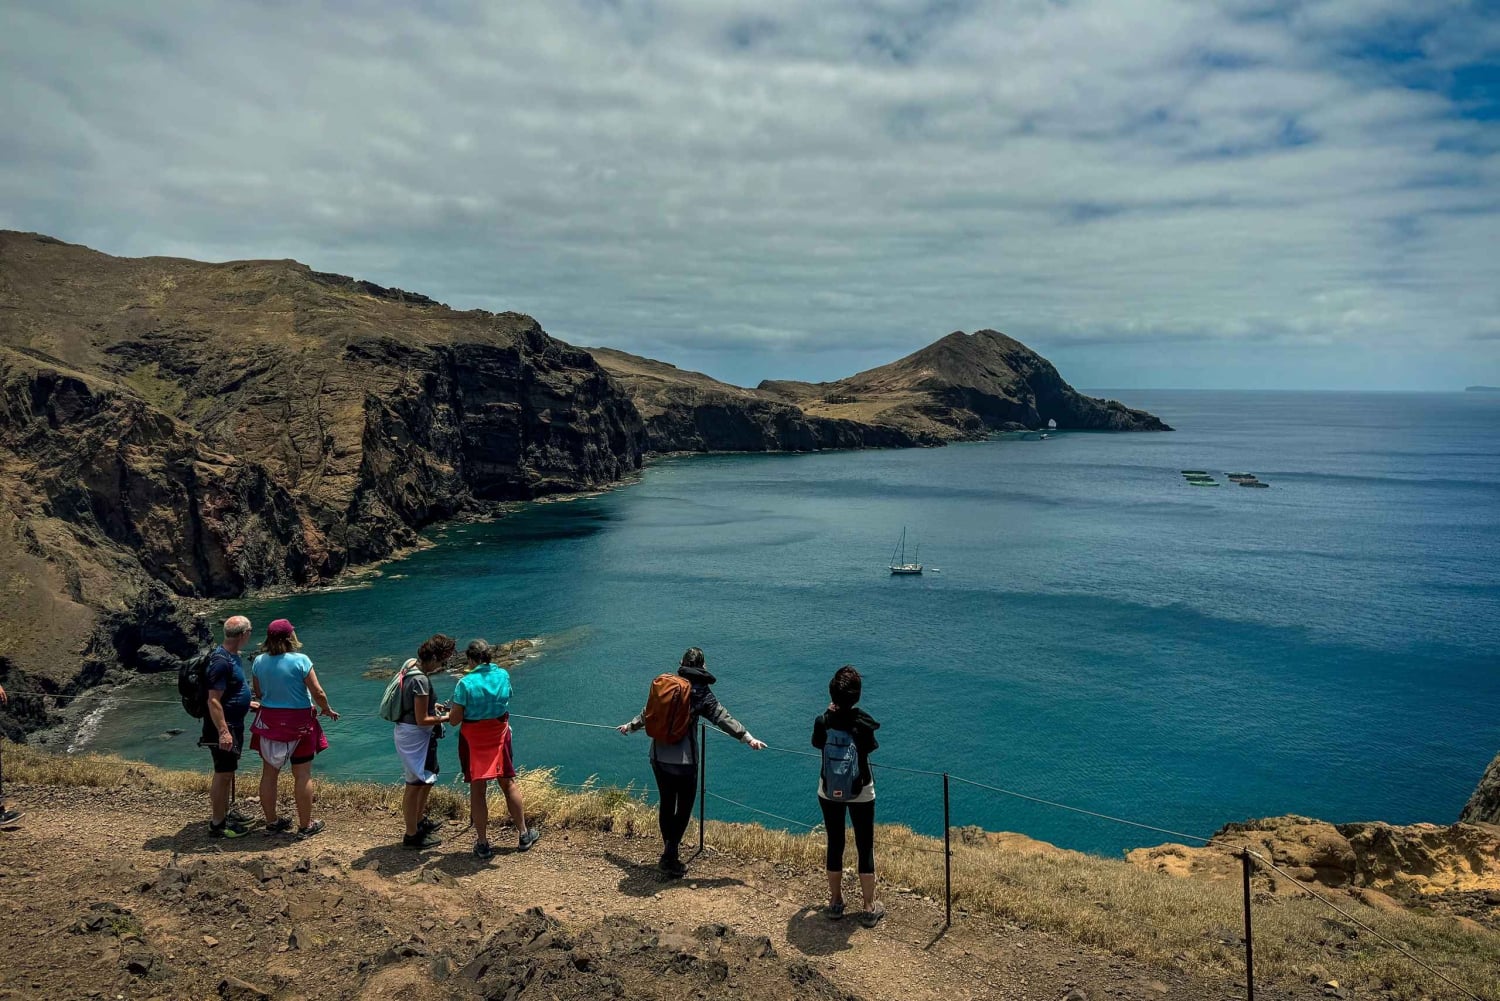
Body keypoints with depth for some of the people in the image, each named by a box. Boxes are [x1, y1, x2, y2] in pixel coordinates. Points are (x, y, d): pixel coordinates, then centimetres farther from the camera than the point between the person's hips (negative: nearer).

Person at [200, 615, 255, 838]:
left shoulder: (231, 656, 8)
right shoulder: (221, 661, -23)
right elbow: (213, 701, -25)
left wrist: (249, 705, 28)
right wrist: (223, 732, -27)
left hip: (234, 725, 10)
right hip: (223, 727, -10)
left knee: (227, 772, 20)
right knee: (223, 774, -2)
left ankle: (224, 813, 32)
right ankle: (217, 824, 6)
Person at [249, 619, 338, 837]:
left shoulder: (258, 662, -2)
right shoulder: (300, 661, -16)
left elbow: (258, 694, 9)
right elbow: (318, 692, -14)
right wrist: (327, 710, 5)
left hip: (268, 723, 5)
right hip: (298, 723, -5)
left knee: (269, 773, 14)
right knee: (303, 775, 4)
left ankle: (271, 822, 24)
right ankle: (305, 825, 11)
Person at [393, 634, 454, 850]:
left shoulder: (412, 666, 3)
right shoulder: (421, 680, -26)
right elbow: (422, 720, -23)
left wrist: (432, 706, 12)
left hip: (411, 733, 10)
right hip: (415, 736, -10)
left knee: (428, 778, 24)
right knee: (415, 784, 2)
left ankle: (420, 821, 39)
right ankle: (411, 835, 13)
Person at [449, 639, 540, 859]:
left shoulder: (465, 683, -17)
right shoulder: (503, 675, -5)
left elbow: (454, 719, -13)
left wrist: (451, 711, 8)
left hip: (473, 741, -3)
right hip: (499, 737, 3)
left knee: (477, 790, 7)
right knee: (509, 783, 16)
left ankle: (482, 844, 15)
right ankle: (524, 834, 24)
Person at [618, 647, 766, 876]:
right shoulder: (701, 692, -6)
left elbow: (647, 712, 21)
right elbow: (723, 718, -12)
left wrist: (630, 726, 39)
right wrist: (748, 738, -13)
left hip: (658, 756, 5)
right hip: (684, 760, -5)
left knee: (666, 804, 17)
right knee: (684, 808, 4)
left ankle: (669, 849, 28)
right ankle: (669, 858, 0)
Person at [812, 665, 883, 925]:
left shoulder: (822, 722, -15)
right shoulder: (863, 724, -20)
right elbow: (870, 749, -1)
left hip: (829, 793, 2)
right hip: (861, 794, -2)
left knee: (835, 845, 16)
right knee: (865, 848, 11)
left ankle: (835, 903, 27)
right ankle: (870, 907, 19)